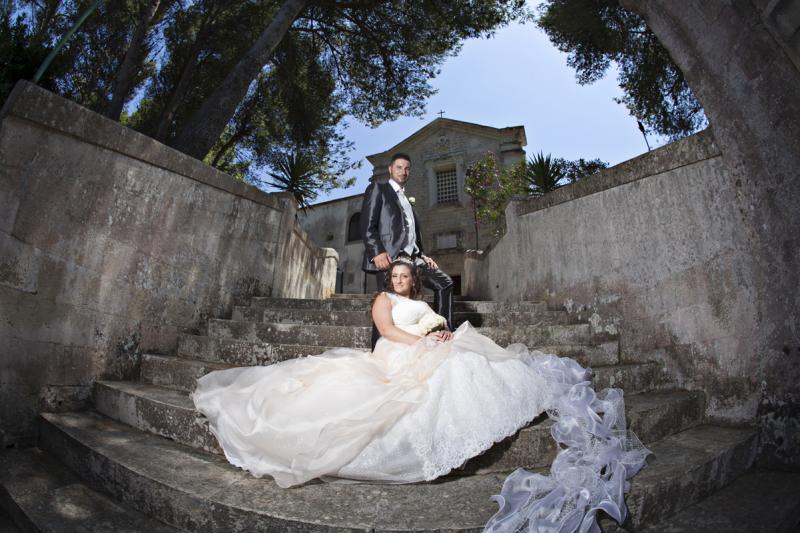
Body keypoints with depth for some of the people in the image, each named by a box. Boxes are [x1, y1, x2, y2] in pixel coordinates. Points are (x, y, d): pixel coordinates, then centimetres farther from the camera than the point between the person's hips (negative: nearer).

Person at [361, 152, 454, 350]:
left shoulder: (407, 200, 30)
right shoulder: (378, 188, 7)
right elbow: (367, 225, -6)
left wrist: (422, 255, 11)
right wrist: (378, 252, -19)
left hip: (412, 257, 8)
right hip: (389, 257, -8)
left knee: (444, 282, 2)